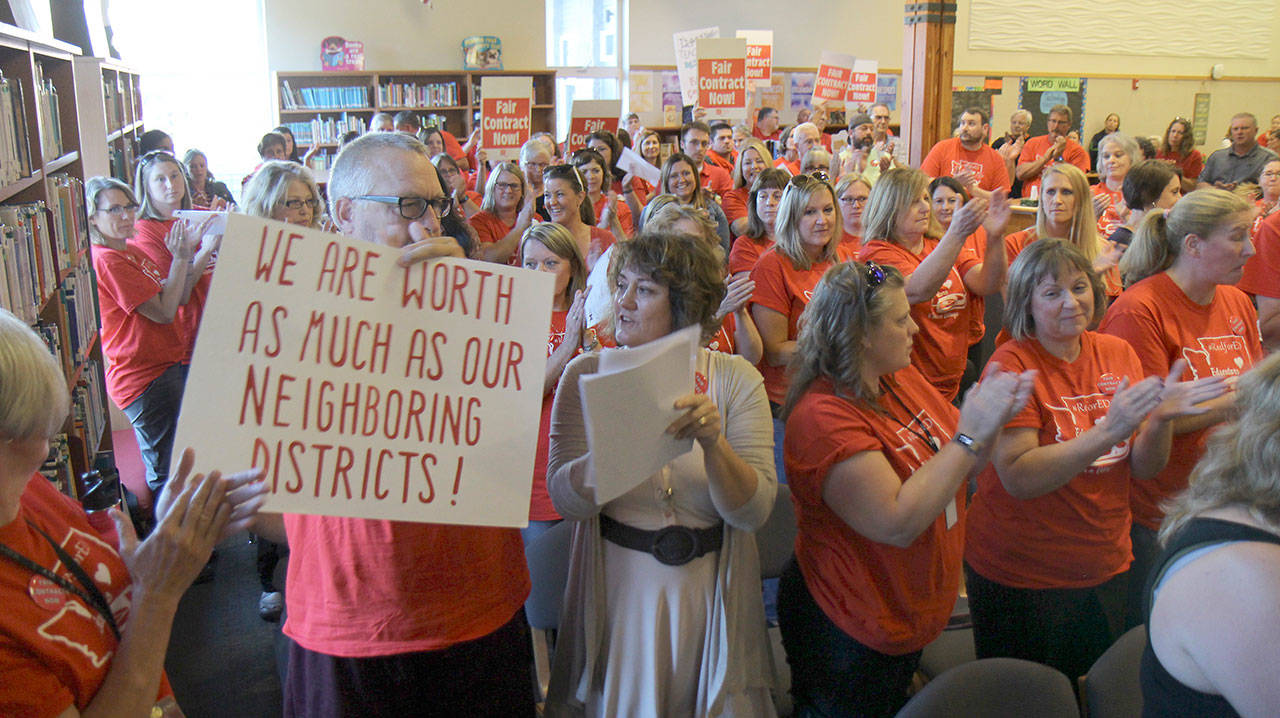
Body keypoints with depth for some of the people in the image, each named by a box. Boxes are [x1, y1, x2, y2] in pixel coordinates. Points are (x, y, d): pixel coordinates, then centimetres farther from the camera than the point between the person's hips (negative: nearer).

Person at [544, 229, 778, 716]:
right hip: (618, 589, 0)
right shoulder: (588, 375, -6)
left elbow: (754, 512, -14)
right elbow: (565, 499, -16)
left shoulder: (735, 379, -7)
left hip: (709, 593, 0)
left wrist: (712, 442, -32)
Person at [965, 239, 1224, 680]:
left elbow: (1143, 470, 1)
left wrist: (1161, 420, -19)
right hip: (1021, 577, -5)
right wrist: (1108, 431, -33)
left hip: (1107, 565, 5)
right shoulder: (1013, 363, -16)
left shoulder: (1118, 354, 0)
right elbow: (1018, 478, -25)